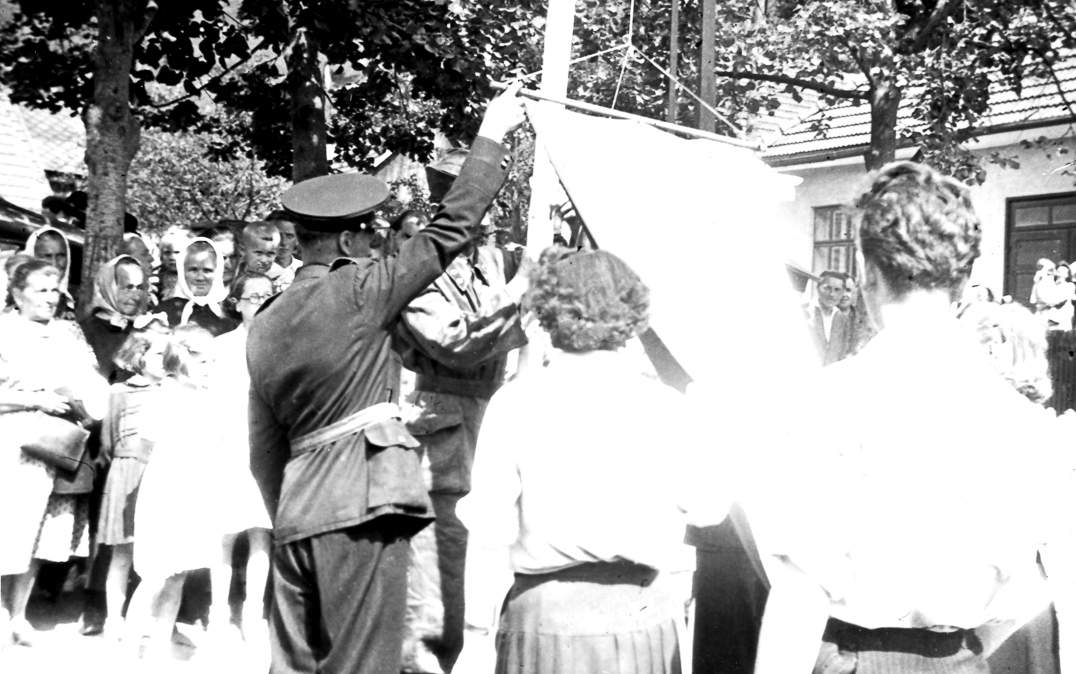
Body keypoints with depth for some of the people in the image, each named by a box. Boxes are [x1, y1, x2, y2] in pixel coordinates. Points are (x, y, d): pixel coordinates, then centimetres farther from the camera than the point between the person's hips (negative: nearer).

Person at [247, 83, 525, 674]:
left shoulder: (264, 325, 13)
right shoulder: (357, 292, -7)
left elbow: (264, 447, 17)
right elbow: (450, 229, -4)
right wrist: (490, 139, 6)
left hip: (295, 515, 8)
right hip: (360, 507, -7)